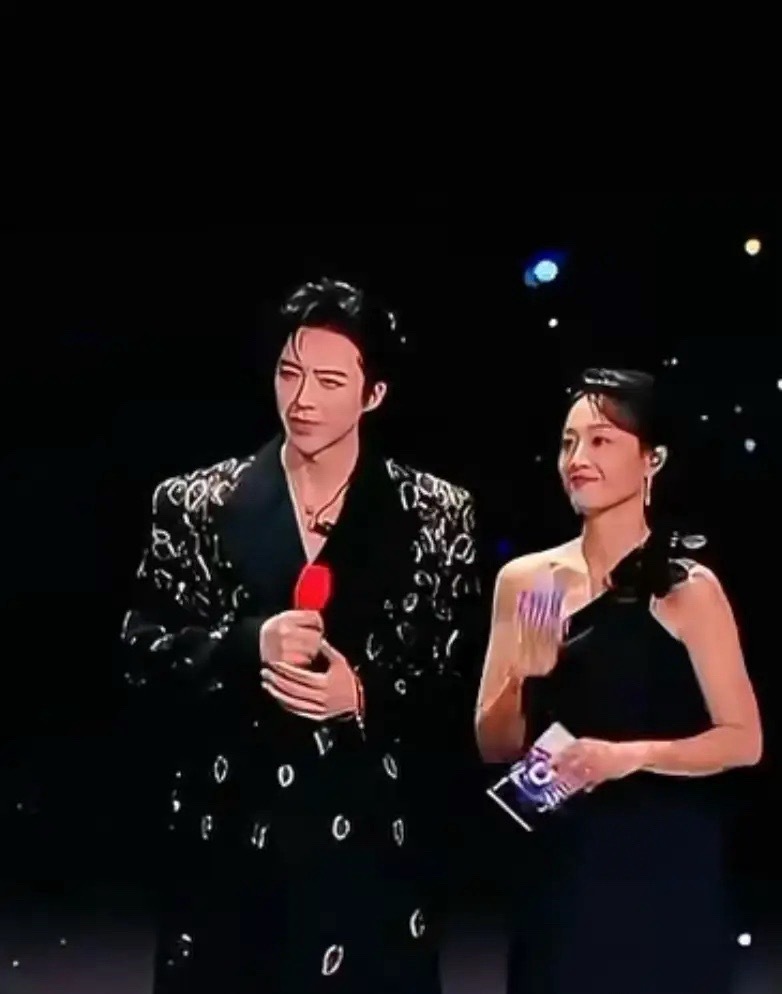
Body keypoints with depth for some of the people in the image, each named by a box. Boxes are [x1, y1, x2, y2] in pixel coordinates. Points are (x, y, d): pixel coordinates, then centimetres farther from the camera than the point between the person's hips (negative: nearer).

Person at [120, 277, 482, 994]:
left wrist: (366, 695, -15)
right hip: (228, 834, 1)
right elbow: (142, 650, 3)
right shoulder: (197, 504, 4)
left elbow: (465, 679, 3)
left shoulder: (436, 515, 2)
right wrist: (249, 644, -14)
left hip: (371, 838, 0)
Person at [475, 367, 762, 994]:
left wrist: (633, 754, -20)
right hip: (557, 867, 3)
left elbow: (744, 739, -7)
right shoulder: (524, 581, 2)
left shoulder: (687, 589, -7)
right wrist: (527, 674, -14)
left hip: (663, 867, -3)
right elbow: (494, 746, 5)